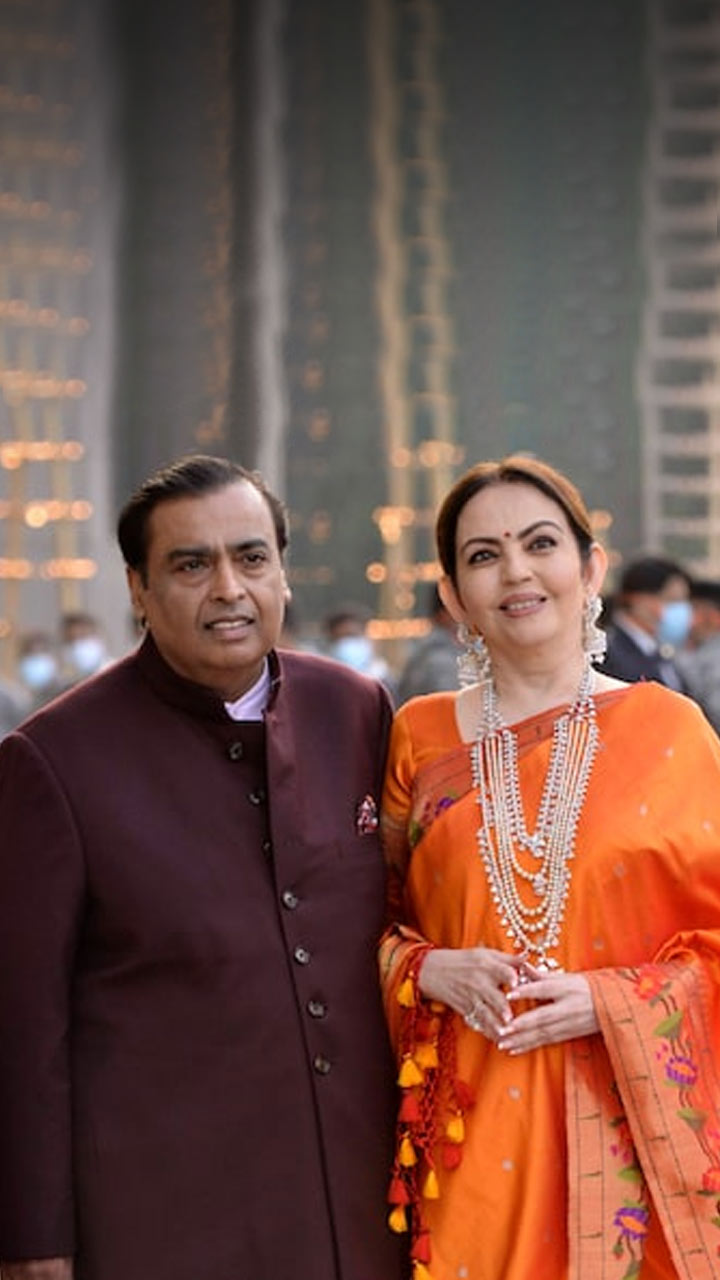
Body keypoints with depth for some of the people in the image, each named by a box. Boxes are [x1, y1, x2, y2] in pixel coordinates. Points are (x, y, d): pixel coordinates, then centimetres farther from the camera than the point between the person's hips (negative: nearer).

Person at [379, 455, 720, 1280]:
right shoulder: (419, 739, 5)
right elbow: (372, 922, 12)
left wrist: (609, 1001, -13)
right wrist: (427, 971, -8)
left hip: (632, 1126, -1)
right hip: (471, 1130, 1)